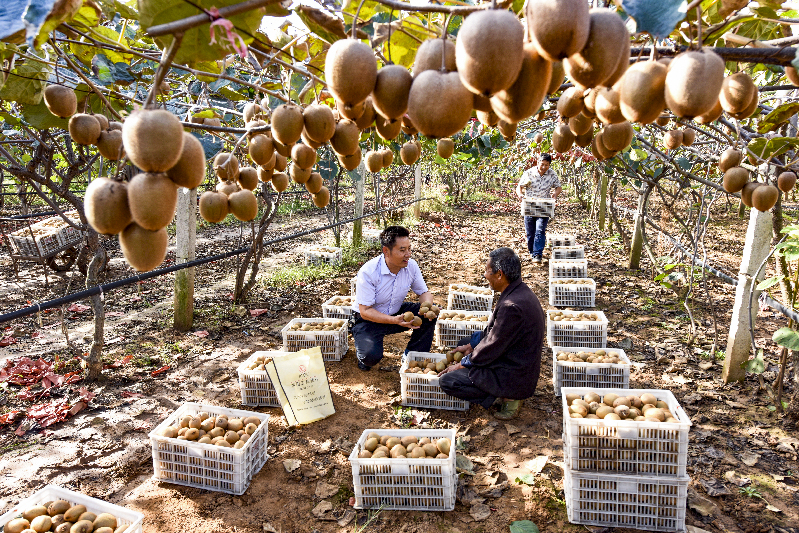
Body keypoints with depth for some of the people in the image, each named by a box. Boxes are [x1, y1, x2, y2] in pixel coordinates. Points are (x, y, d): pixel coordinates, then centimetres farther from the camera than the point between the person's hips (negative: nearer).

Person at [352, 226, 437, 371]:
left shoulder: (411, 266, -12)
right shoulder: (368, 272, -28)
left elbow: (424, 293, 1)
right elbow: (365, 311, -25)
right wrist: (395, 320, -39)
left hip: (397, 312, 5)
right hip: (370, 320, -5)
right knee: (371, 356, -30)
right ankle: (362, 348, 9)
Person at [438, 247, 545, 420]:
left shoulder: (512, 307, -30)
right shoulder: (521, 291, 1)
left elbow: (492, 349, -22)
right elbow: (493, 331, 13)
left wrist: (462, 364, -9)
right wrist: (471, 345, 10)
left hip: (514, 378, -10)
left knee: (447, 381, -12)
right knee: (464, 342, 22)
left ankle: (507, 397, -3)